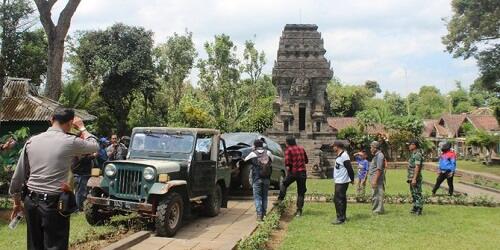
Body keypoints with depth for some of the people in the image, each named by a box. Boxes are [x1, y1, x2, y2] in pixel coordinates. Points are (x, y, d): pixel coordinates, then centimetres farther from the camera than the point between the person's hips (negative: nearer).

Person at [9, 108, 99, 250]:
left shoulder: (31, 141, 3)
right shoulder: (70, 142, -11)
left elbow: (18, 177, 9)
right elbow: (94, 146, 9)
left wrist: (17, 202, 21)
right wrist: (82, 128, 22)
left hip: (31, 201, 6)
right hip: (54, 203, -5)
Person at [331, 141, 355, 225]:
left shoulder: (344, 156, -19)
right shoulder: (339, 156, 12)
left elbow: (349, 169, -20)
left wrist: (352, 179, -12)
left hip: (341, 182, -10)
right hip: (339, 182, 10)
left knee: (338, 199, -7)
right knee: (342, 199, 15)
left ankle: (340, 218, -2)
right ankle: (342, 217, 24)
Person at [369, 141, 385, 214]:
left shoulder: (379, 155, -15)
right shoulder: (376, 155, 17)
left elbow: (379, 169, -21)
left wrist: (375, 180, -24)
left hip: (377, 179, -10)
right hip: (374, 179, 10)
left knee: (378, 194, -5)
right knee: (375, 195, 15)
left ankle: (378, 210, 0)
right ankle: (376, 209, 22)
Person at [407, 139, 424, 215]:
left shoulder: (417, 154, -17)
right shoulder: (412, 154, 15)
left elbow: (417, 167, -23)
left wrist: (414, 178, -26)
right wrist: (409, 178, 21)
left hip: (416, 178, -10)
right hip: (411, 177, 10)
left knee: (417, 194, -5)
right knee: (413, 193, 16)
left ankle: (419, 210, -1)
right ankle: (415, 208, 24)